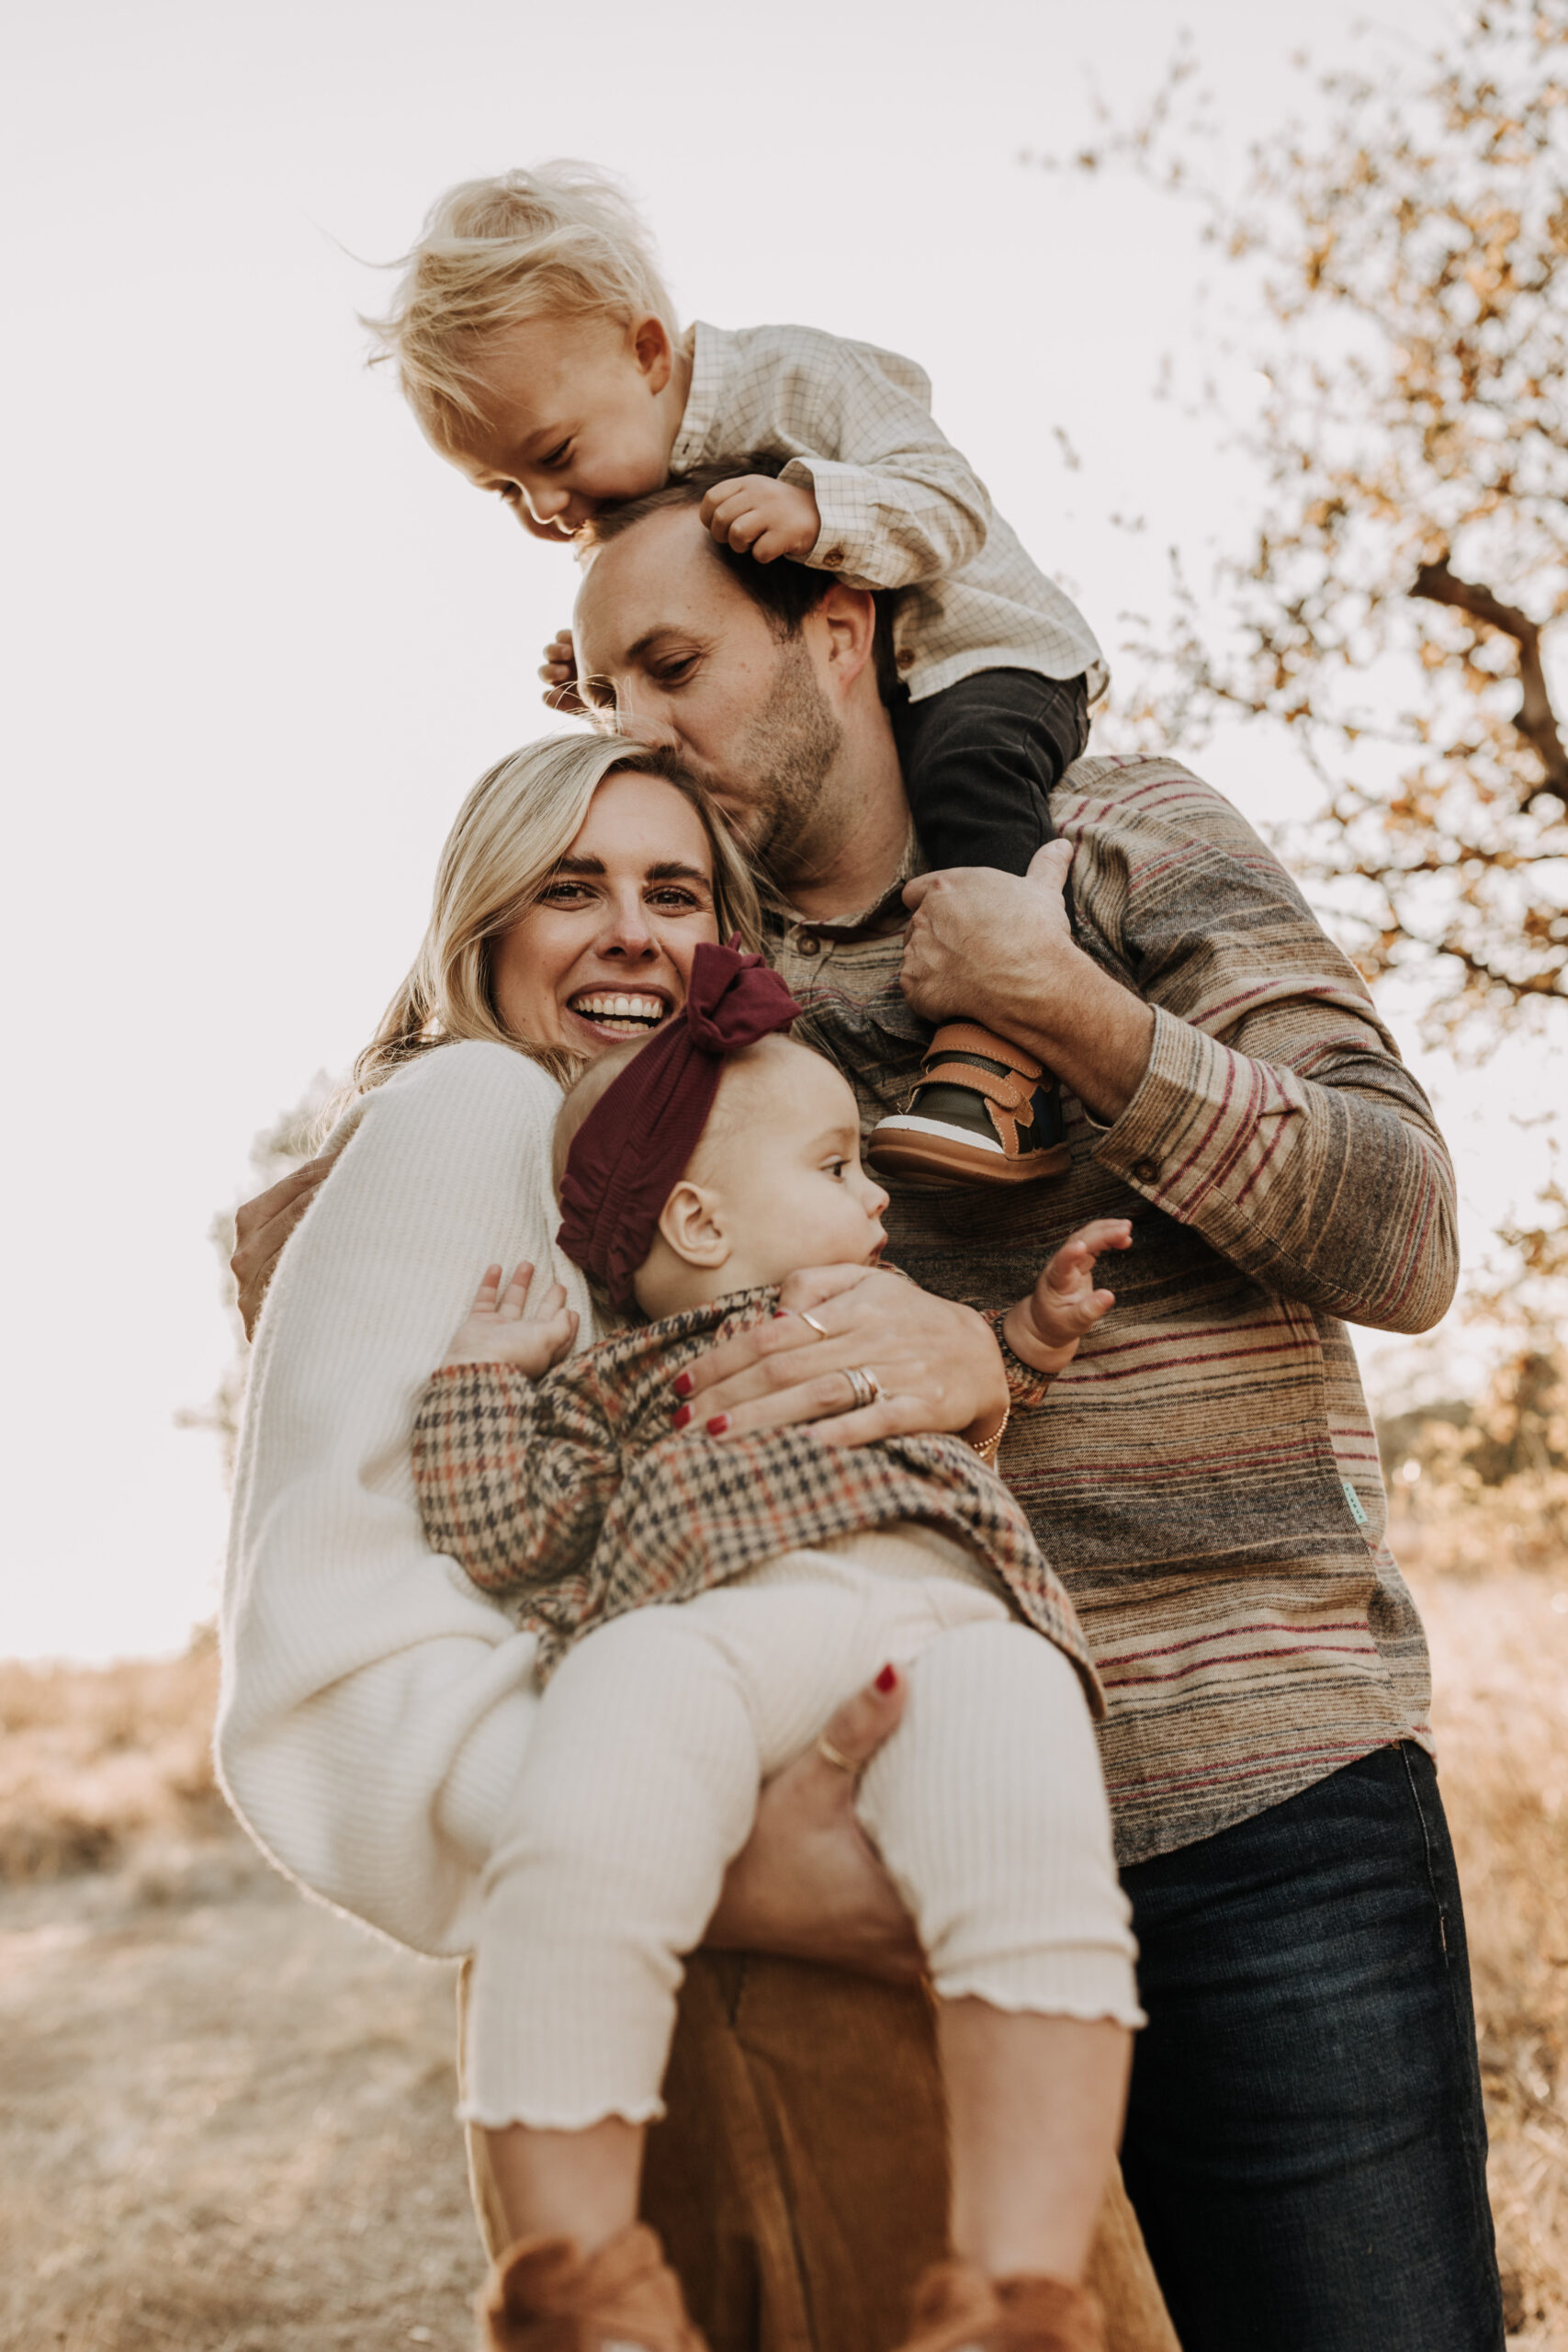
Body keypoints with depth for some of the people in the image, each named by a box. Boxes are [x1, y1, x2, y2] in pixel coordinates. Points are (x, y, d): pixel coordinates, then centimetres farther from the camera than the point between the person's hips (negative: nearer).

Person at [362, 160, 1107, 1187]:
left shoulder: (792, 380, -19)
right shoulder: (624, 507, 3)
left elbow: (953, 506, -28)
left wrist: (817, 508, -46)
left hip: (982, 658, -8)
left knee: (966, 758, -37)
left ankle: (1002, 1063, -47)